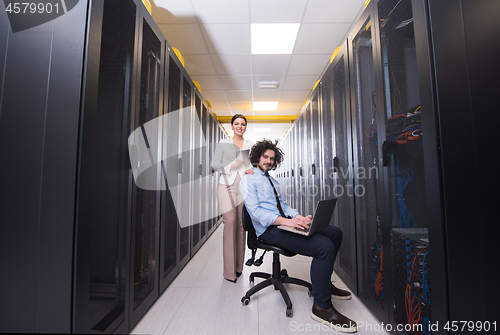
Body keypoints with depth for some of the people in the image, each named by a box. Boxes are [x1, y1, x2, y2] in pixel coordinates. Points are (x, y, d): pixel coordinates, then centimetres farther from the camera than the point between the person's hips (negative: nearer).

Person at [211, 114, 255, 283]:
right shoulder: (223, 143, 9)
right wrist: (230, 166, -11)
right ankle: (229, 271, -1)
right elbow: (214, 164, 4)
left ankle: (239, 266, 16)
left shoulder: (251, 145, 14)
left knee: (242, 224, 1)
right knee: (230, 222, -11)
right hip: (227, 186, -2)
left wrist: (251, 170, -8)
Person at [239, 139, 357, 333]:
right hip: (269, 230, -9)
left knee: (335, 233, 1)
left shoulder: (273, 181, 24)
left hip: (285, 223, 9)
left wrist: (298, 217, -3)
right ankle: (321, 308, -8)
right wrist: (285, 221, -26)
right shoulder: (248, 180, -3)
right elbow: (255, 211, -15)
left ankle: (324, 283, 17)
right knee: (324, 246, -24)